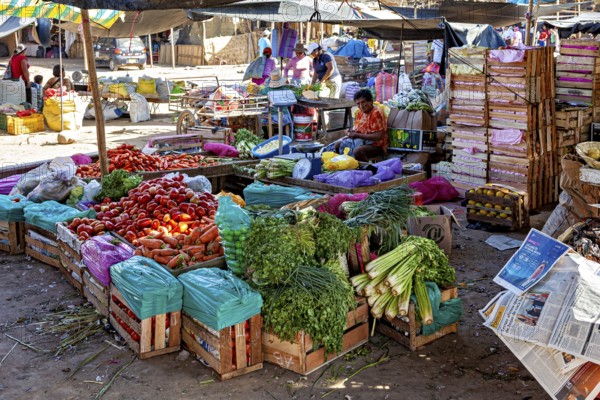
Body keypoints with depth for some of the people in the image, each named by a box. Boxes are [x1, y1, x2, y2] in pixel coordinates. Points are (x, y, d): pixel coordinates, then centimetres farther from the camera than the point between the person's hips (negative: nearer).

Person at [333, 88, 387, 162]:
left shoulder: (377, 113, -18)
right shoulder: (360, 112, 5)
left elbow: (379, 136, -24)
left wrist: (358, 135, -23)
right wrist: (353, 132, -7)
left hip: (376, 145, -8)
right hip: (362, 141, 8)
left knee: (358, 151, -35)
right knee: (338, 145, 3)